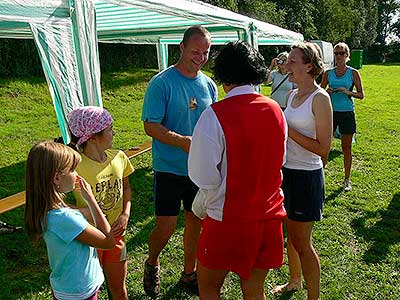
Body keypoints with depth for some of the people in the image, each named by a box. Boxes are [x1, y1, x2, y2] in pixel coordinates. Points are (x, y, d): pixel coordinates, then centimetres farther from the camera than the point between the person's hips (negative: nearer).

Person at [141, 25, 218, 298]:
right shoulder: (162, 82, -11)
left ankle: (189, 273, 35)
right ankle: (152, 265, 31)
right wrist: (184, 142, -27)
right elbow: (151, 126, -15)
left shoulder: (208, 84, 6)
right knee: (165, 228, -1)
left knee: (195, 223, 14)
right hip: (170, 169, -5)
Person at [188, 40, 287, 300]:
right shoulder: (275, 110, -2)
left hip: (228, 220, -5)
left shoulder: (215, 115, -20)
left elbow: (205, 177, -18)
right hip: (270, 216, 5)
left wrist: (200, 205, 1)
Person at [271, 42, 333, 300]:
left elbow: (323, 147, -19)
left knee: (302, 243, 3)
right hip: (287, 171, 8)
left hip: (307, 175, -8)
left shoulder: (320, 98, -16)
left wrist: (288, 130, -20)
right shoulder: (292, 95, 7)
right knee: (291, 235, 22)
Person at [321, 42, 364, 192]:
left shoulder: (353, 73, -1)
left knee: (346, 148, 7)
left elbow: (361, 95, 0)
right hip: (331, 112, 2)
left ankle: (347, 180, 19)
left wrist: (347, 92, -18)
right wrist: (327, 91, -11)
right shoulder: (328, 73, 4)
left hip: (347, 113, -1)